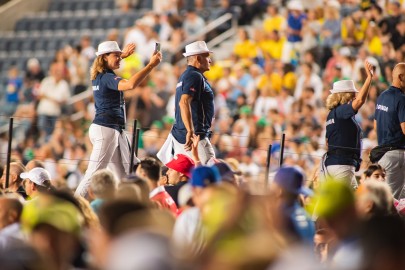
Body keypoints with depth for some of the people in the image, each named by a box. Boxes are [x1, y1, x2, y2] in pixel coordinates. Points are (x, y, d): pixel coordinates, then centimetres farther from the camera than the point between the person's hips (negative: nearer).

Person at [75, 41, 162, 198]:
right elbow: (130, 84, -33)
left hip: (115, 131, 10)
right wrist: (151, 65, -29)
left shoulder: (97, 75, 12)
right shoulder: (107, 78, -15)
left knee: (124, 174, 9)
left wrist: (123, 55, 39)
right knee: (95, 173, -11)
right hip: (106, 129, -10)